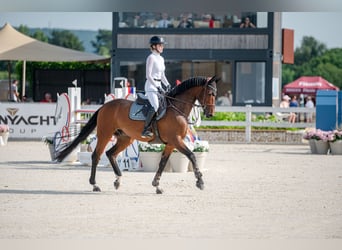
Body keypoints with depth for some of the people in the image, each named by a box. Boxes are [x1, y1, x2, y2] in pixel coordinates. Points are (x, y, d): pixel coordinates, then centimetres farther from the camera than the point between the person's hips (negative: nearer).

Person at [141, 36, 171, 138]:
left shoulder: (161, 59, 16)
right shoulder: (151, 58, -8)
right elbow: (148, 75, -15)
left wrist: (167, 85, 8)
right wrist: (157, 87, -21)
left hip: (159, 86, 9)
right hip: (151, 86, -9)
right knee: (155, 106, -27)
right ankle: (145, 130, -27)